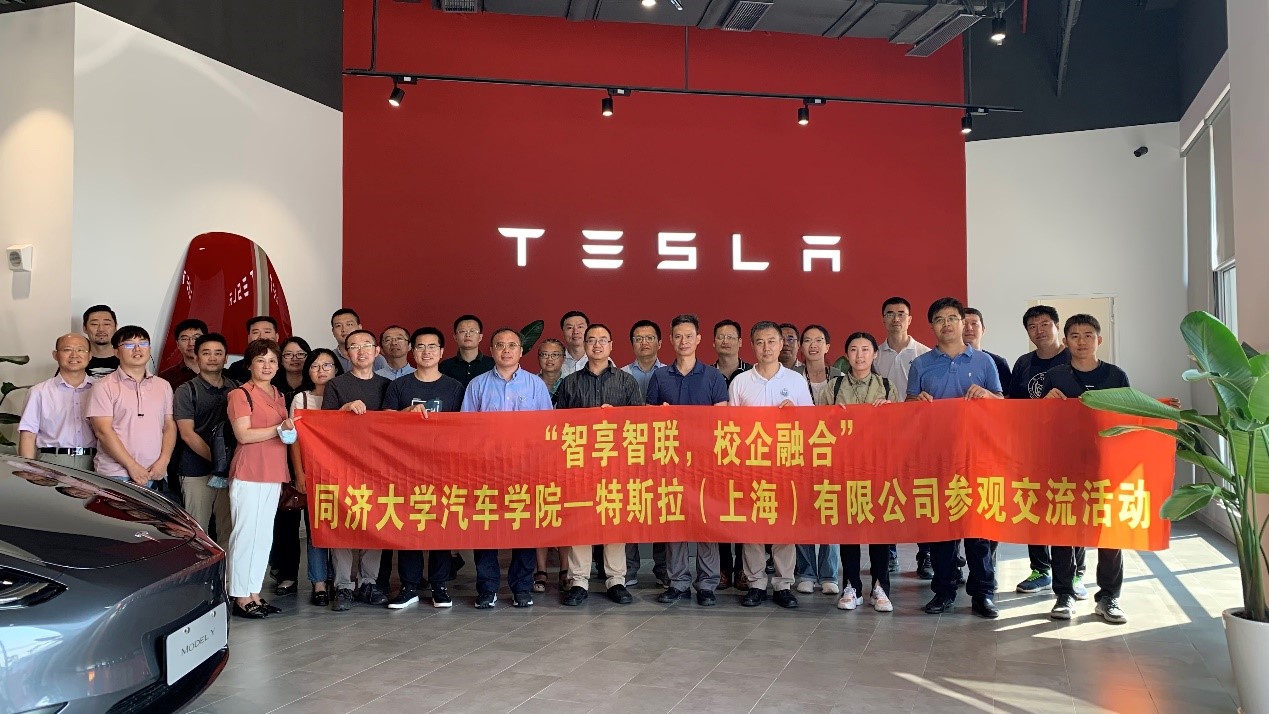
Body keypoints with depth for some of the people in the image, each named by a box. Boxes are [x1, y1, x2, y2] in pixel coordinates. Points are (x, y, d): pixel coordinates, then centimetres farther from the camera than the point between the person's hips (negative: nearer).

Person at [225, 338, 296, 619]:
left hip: (273, 475, 7)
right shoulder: (240, 394, -5)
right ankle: (241, 597, 3)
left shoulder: (278, 396, 17)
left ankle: (254, 593, 17)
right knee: (246, 534, -4)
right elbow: (243, 435, -14)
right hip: (249, 474, -7)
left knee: (264, 536, 10)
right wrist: (278, 429, -18)